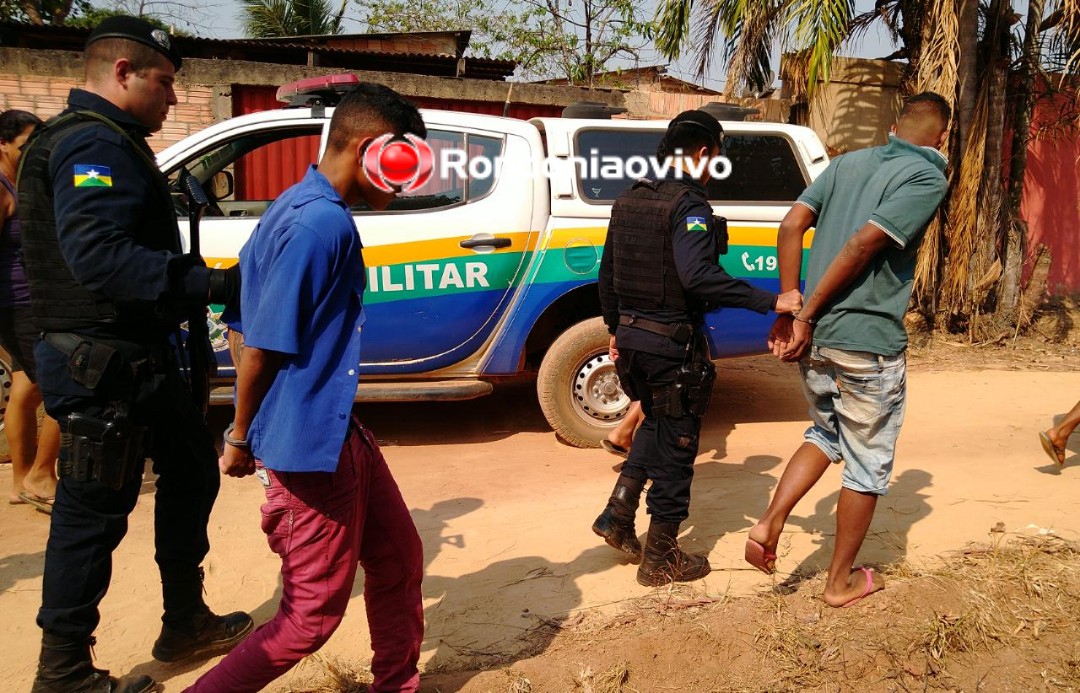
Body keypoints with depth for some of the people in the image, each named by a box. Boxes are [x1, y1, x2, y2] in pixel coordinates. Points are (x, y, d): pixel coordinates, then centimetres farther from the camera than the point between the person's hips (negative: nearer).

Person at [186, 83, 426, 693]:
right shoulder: (323, 221, -22)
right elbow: (262, 347, -21)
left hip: (339, 432, 10)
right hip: (309, 444, -10)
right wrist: (242, 438, -7)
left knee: (399, 560, 20)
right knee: (314, 612, 5)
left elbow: (243, 331, 13)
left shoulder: (306, 208, 9)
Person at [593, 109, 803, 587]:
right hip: (673, 345, -8)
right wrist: (770, 302, -31)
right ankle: (661, 560, 19)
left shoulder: (629, 201, 9)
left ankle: (618, 515, 22)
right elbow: (698, 275, -31)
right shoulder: (688, 205, -16)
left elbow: (607, 272, 14)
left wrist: (615, 328, 24)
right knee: (676, 446, 7)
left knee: (656, 426, 28)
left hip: (633, 337, 8)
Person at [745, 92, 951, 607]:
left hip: (816, 339, 6)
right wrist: (806, 316, -11)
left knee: (826, 433, 27)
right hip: (868, 343, -6)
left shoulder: (847, 163, 12)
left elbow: (791, 225, 0)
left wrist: (787, 312, 0)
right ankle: (842, 581, 24)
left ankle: (770, 523, 10)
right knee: (868, 462, 12)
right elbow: (863, 246, -17)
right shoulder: (928, 177, -6)